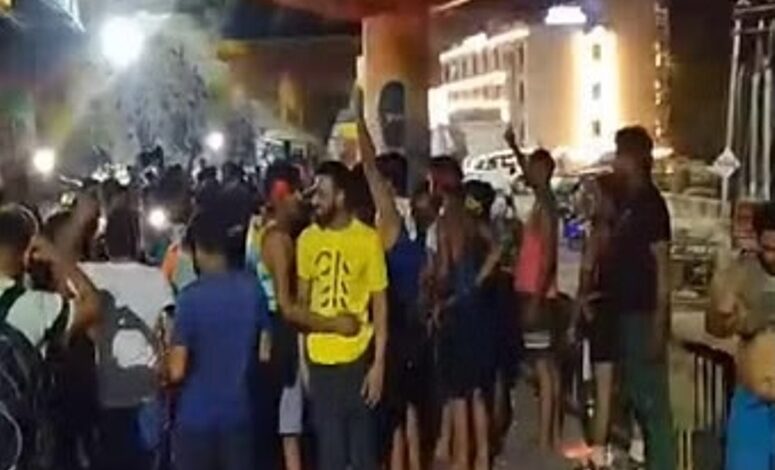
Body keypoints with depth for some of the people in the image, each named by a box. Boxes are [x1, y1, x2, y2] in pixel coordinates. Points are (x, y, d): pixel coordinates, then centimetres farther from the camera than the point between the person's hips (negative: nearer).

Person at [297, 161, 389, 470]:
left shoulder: (368, 239, -9)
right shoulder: (307, 239, 1)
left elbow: (380, 302, -5)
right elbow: (301, 298, 9)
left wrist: (379, 362, -8)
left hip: (357, 355, -3)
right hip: (319, 357, 3)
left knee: (363, 442, 7)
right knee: (327, 443, 11)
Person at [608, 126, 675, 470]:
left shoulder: (650, 203, -13)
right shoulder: (626, 202, 13)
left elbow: (662, 267, -17)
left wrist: (659, 324, -21)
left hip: (645, 314, -9)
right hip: (627, 312, 9)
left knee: (650, 394, -5)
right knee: (634, 392, 17)